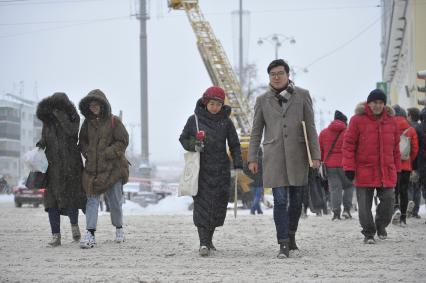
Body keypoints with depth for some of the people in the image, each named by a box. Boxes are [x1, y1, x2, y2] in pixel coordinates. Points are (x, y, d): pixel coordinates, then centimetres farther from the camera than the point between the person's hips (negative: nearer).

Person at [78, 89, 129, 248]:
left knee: (115, 201, 5)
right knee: (92, 199, -7)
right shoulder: (88, 123, 10)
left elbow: (123, 141, -6)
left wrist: (107, 153, -13)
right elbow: (82, 141, 19)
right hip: (92, 168, 3)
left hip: (112, 168, -3)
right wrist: (87, 152, -1)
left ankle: (119, 228, 27)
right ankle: (90, 234, -14)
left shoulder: (113, 121, -4)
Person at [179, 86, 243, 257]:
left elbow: (234, 145, 8)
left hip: (220, 169, 2)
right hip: (201, 168, -2)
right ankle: (203, 243, -16)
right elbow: (183, 138, 9)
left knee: (218, 204, 3)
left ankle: (209, 239, 20)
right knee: (202, 204, -11)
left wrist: (238, 165, -4)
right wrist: (193, 146, -12)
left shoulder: (226, 121, 5)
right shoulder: (194, 119, 1)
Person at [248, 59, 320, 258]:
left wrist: (315, 155, -2)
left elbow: (310, 127, 4)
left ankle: (291, 235, 29)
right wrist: (252, 158, 5)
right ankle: (284, 245, -9)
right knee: (280, 201, -8)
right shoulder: (263, 100, 8)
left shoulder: (302, 95, 5)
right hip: (274, 157, -1)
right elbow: (256, 132, 11)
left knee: (297, 200, 8)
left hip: (297, 156, 1)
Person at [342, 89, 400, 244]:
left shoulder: (391, 121, 10)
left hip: (386, 172, 3)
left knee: (388, 200, -2)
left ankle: (381, 225, 23)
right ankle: (369, 233, 12)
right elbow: (348, 144, -3)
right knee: (365, 204, -1)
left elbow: (395, 147, 16)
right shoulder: (358, 120, -2)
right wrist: (349, 167, -8)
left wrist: (397, 168, 15)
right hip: (364, 171, -3)